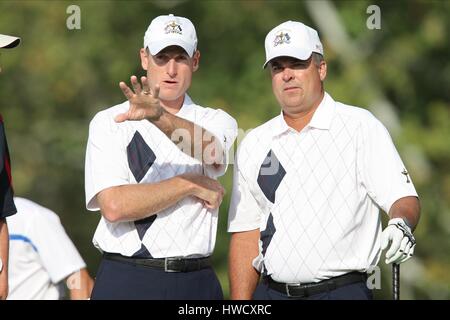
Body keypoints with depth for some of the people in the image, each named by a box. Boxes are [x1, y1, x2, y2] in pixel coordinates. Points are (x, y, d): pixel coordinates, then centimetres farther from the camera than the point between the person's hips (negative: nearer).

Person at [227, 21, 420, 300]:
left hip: (343, 290, -3)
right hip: (271, 292, 3)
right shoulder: (253, 145, 13)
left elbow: (404, 198, -9)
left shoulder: (361, 127, 0)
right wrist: (240, 308, 4)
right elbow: (246, 233, 13)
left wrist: (402, 224, -31)